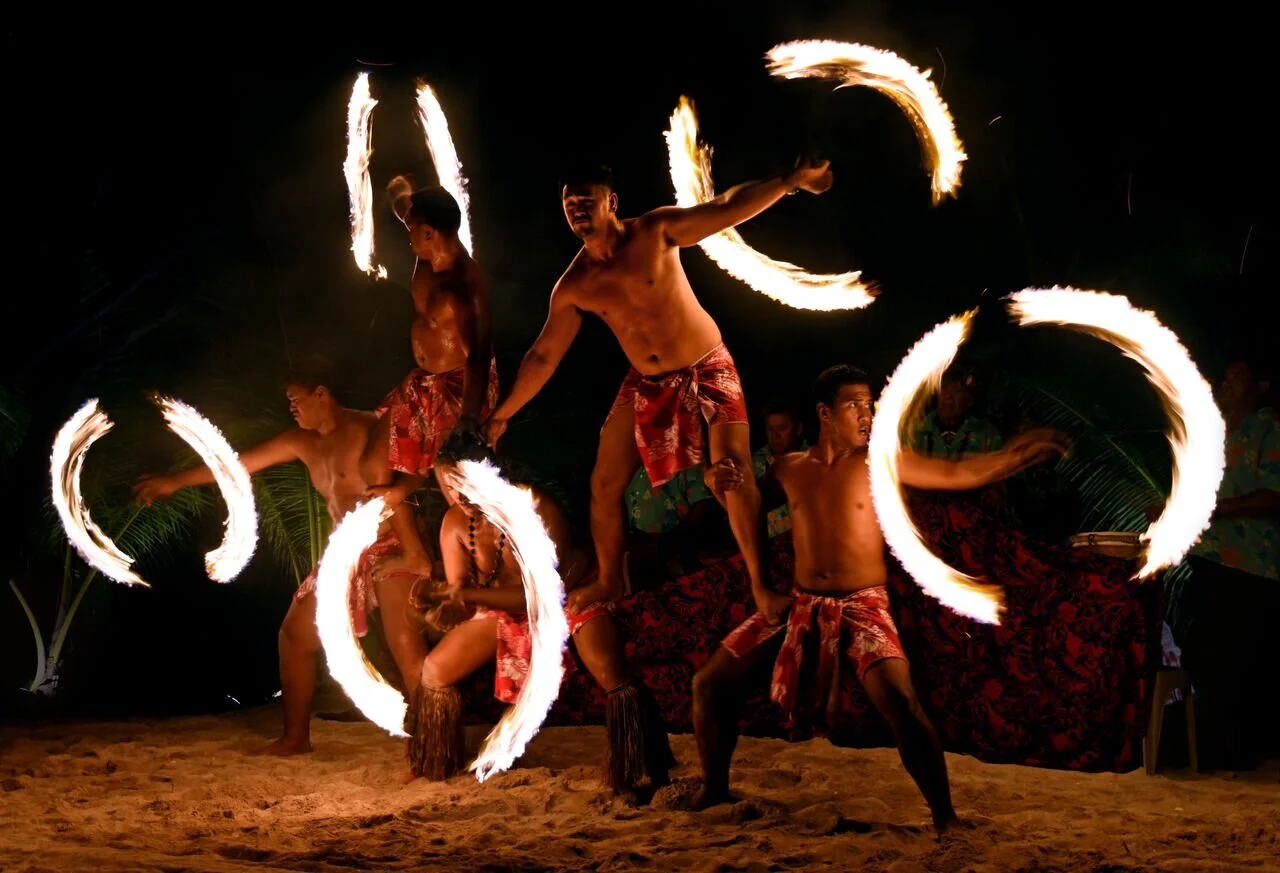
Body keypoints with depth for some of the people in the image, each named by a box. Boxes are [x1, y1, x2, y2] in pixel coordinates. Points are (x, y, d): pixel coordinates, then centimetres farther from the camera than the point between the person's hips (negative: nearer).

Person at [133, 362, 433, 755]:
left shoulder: (366, 429, -12)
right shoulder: (302, 442, 11)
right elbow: (238, 464, 18)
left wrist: (416, 554, -28)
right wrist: (175, 482, 23)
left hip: (391, 551, -9)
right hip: (348, 557, 9)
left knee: (406, 646, -22)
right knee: (295, 634, 11)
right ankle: (296, 736, 21)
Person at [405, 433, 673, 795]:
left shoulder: (538, 510, -35)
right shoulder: (455, 523, -18)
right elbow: (458, 589, -15)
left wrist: (470, 595, -48)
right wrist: (448, 606, -41)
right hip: (506, 603, 6)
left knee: (611, 674, -29)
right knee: (434, 670, 2)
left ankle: (642, 775, -18)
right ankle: (434, 767, 23)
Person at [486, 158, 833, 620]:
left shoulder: (654, 232, -13)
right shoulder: (573, 285, -5)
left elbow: (727, 208, -18)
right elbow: (543, 356, 4)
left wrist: (790, 181, -29)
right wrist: (502, 416, 6)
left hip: (707, 369, -4)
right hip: (646, 384, 4)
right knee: (604, 484, 3)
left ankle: (760, 586, -9)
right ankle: (609, 583, 23)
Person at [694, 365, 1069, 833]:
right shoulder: (790, 469, 9)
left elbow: (960, 473, -1)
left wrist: (1019, 453, -12)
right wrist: (725, 486, 0)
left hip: (862, 604, -4)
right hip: (800, 603, 4)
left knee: (899, 700, -27)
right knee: (710, 683, 2)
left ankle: (944, 816, -18)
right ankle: (714, 790, 20)